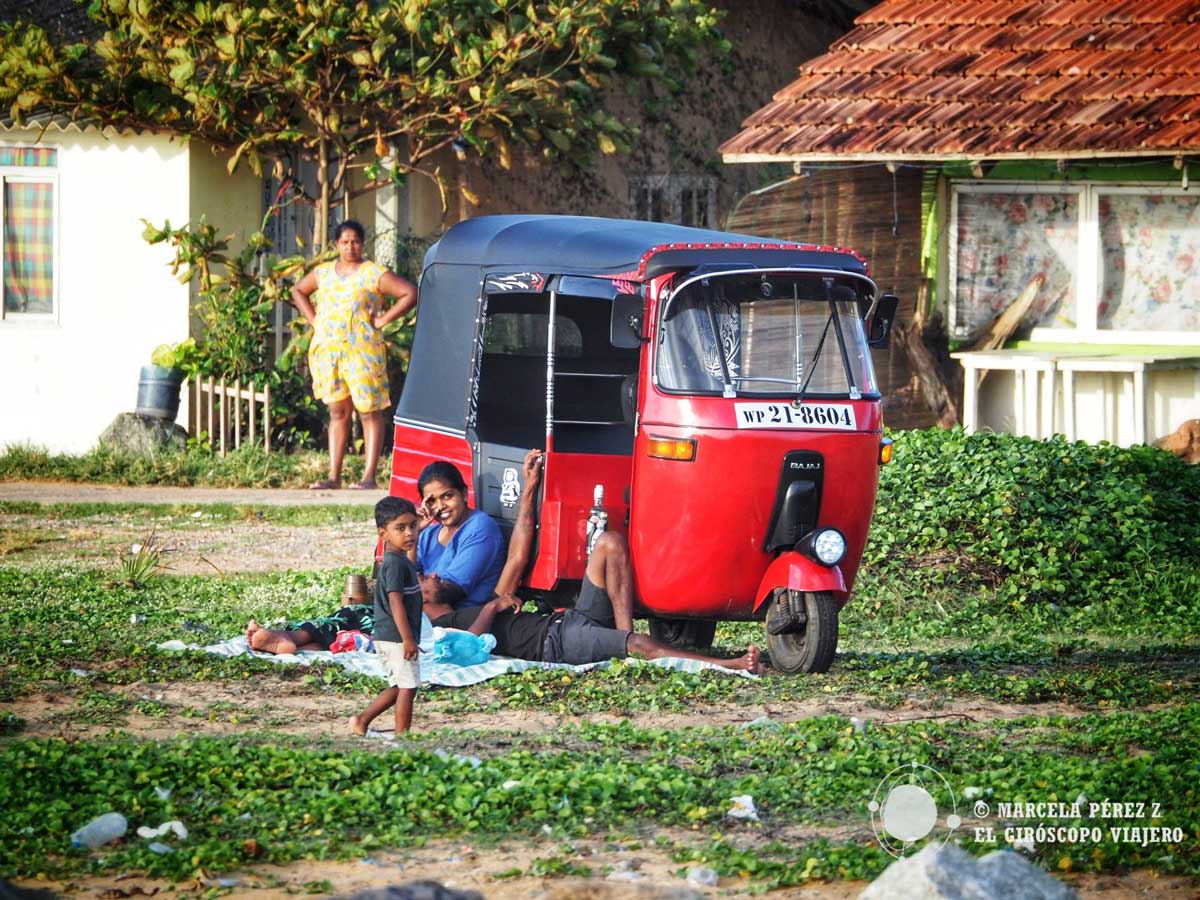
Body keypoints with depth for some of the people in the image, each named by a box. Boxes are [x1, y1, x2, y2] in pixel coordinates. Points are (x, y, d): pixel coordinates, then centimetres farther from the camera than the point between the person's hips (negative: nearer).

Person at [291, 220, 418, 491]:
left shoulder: (374, 274, -3)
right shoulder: (323, 273, 13)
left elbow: (410, 293, -9)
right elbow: (298, 291, 30)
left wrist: (382, 320, -10)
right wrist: (313, 319, 15)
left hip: (362, 350, -5)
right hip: (327, 350, 5)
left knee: (369, 412, -4)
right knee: (337, 412, 7)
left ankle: (369, 477, -5)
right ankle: (334, 476, 7)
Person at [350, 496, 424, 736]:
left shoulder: (400, 560, 14)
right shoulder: (395, 563, -17)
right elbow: (395, 602, -23)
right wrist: (408, 639, -23)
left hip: (387, 637, 10)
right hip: (397, 637, -10)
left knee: (398, 686, 18)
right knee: (407, 687, -2)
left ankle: (362, 720, 17)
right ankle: (402, 735, 3)